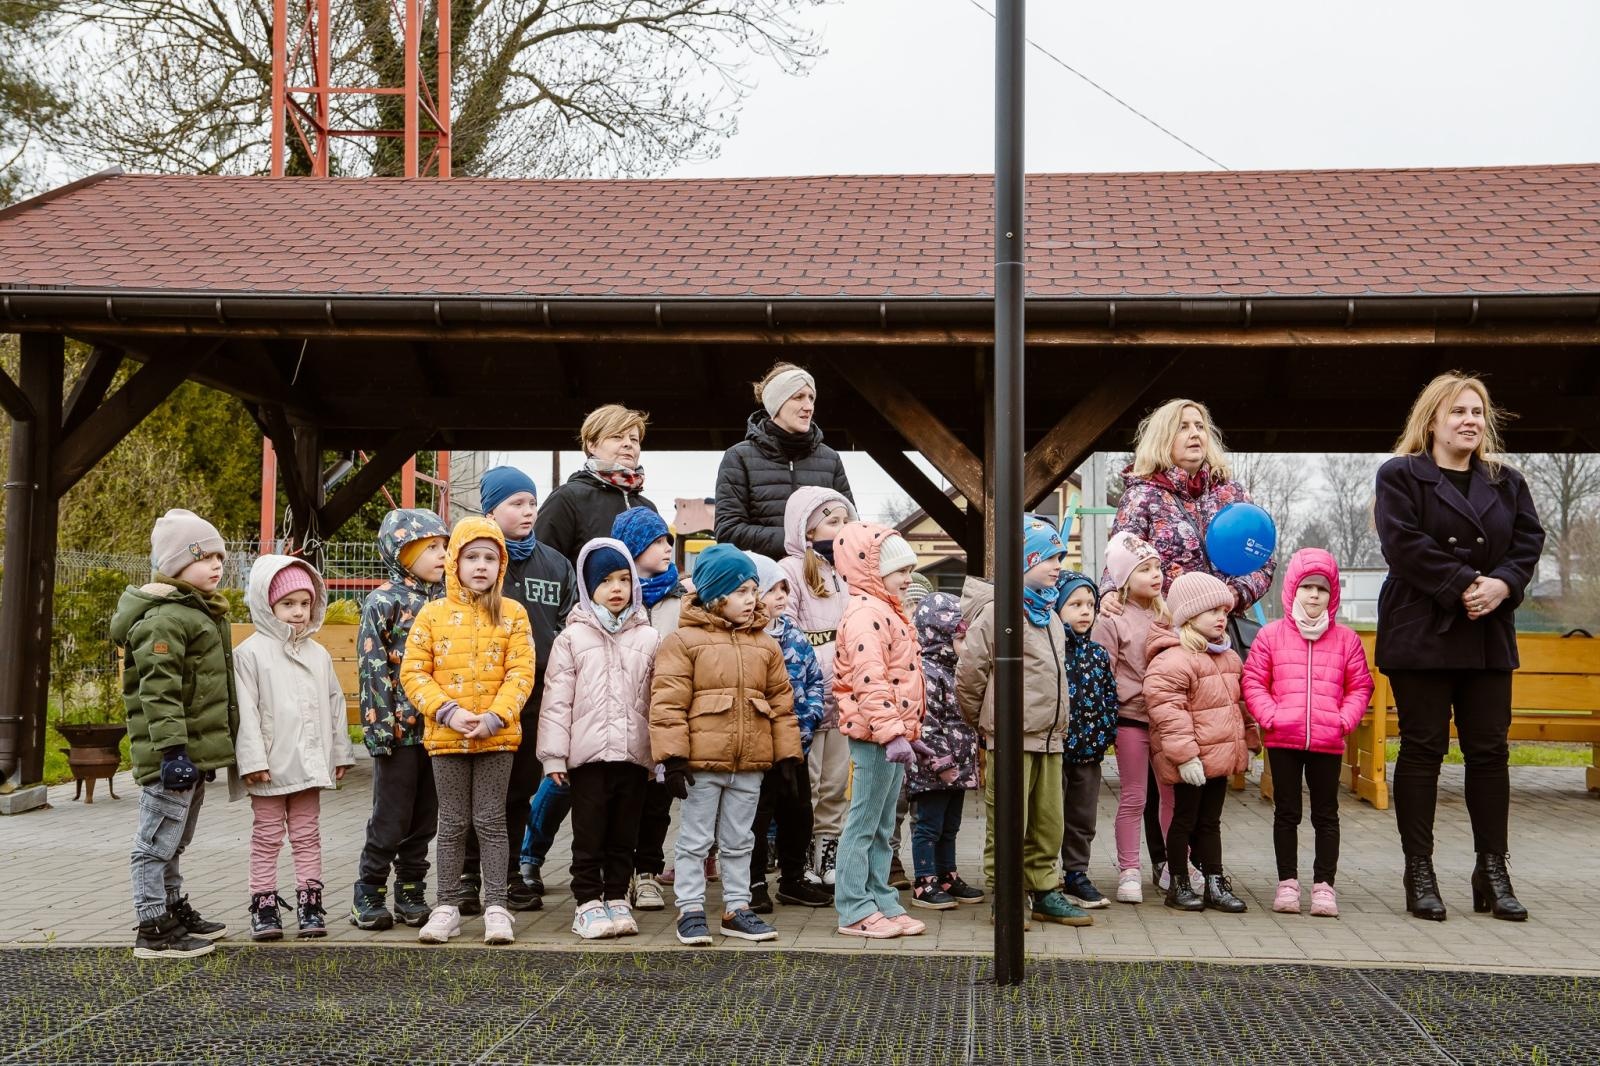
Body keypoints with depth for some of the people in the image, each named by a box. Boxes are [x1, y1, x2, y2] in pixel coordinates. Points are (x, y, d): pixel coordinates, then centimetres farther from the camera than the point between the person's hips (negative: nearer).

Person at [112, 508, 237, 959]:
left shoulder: (203, 613, 18)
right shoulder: (164, 619, -16)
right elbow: (159, 692, -23)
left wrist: (208, 752, 26)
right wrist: (172, 748, -27)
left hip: (197, 751, 11)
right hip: (175, 752, -11)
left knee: (173, 841, 21)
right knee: (158, 840, -3)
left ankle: (175, 911, 33)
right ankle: (153, 931, 2)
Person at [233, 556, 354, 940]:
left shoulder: (319, 654, 9)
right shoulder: (250, 653, -8)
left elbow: (335, 704, 14)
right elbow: (245, 711, -12)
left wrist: (340, 753, 13)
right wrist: (253, 760, -17)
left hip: (309, 763, 5)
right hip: (270, 766, -5)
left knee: (307, 836, 10)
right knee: (267, 837, 5)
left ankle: (310, 903, 15)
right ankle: (264, 906, 10)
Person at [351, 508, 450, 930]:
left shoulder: (445, 600, 10)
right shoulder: (384, 601, -7)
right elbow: (372, 669, -11)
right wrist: (379, 728, -15)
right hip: (400, 730, -5)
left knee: (424, 820, 11)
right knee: (390, 820, 0)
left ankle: (411, 895, 21)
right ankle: (369, 898, 12)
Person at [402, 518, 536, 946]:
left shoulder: (512, 614, 1)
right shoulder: (433, 614, 2)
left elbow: (520, 674, -4)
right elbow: (413, 673, -1)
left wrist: (493, 718, -16)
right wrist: (447, 711, -13)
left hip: (497, 736, -1)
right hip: (446, 735, 1)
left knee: (491, 821, 5)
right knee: (452, 823, 9)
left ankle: (496, 906, 11)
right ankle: (447, 906, 17)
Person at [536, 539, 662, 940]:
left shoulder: (648, 638, 8)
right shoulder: (573, 636, 2)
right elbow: (557, 699, -1)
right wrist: (553, 754, -6)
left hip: (634, 753, 2)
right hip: (587, 753, -2)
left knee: (624, 832, 10)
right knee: (589, 833, 2)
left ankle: (617, 898, 20)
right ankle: (588, 902, 11)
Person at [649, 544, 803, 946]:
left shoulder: (765, 645, 10)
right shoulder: (683, 640, -6)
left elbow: (782, 703, 12)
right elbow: (667, 703, -10)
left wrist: (788, 754, 8)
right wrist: (672, 757, -16)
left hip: (750, 764, 5)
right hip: (701, 762, -5)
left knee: (739, 841, 15)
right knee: (695, 840, 4)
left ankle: (737, 909, 24)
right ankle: (690, 911, 12)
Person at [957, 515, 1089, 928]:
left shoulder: (1050, 614, 16)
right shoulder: (997, 612, -11)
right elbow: (969, 674, -11)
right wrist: (982, 722, -1)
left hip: (1050, 739, 8)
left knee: (1048, 822, 13)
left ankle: (1042, 892, 22)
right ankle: (1005, 897, 8)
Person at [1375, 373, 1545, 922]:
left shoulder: (1507, 481, 15)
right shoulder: (1400, 475, 0)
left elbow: (1529, 541, 6)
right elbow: (1404, 543, -13)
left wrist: (1503, 585, -13)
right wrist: (1464, 584, -18)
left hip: (1489, 635, 5)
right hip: (1421, 631, -4)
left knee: (1489, 751, 5)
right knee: (1422, 749, -1)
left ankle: (1493, 871, 11)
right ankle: (1420, 874, 4)